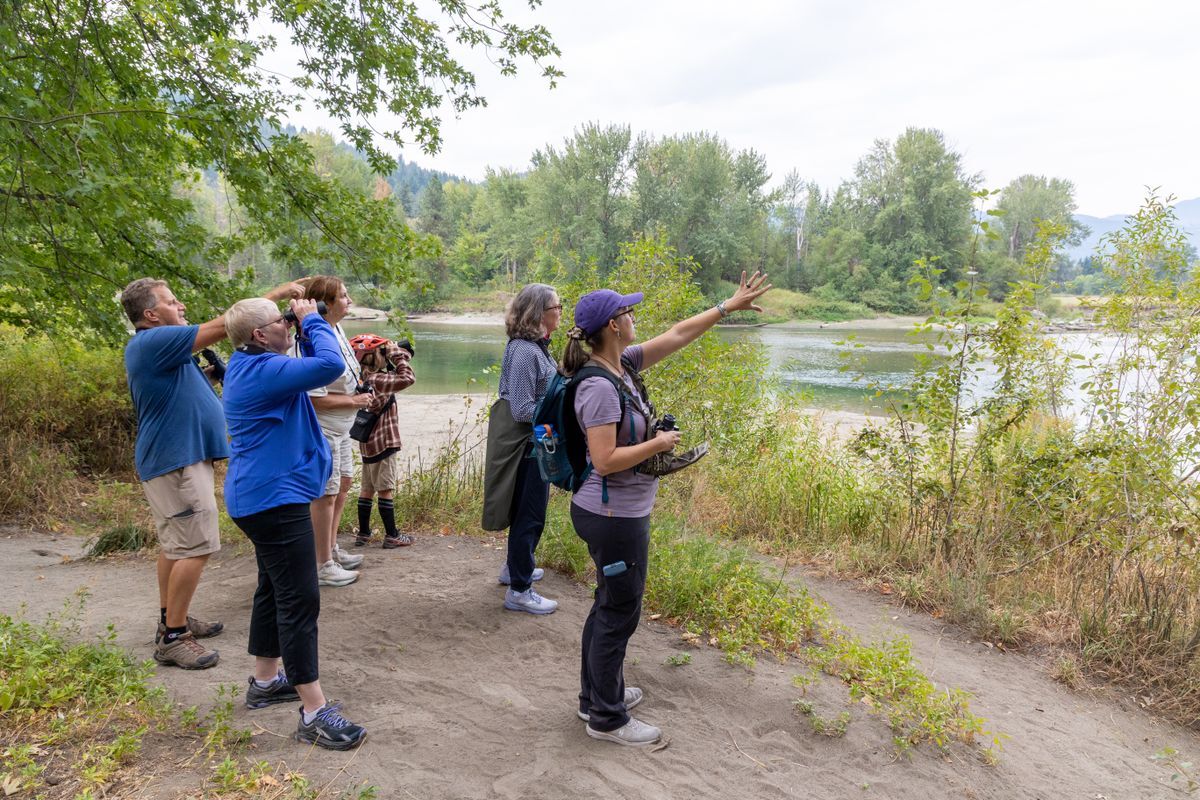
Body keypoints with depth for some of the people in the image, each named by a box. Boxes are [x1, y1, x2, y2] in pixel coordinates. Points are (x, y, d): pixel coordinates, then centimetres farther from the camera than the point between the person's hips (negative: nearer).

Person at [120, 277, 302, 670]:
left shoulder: (158, 346, 15)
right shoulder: (152, 341, -17)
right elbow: (222, 326, -21)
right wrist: (273, 295, -17)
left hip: (172, 459, 11)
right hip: (176, 461, -11)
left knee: (175, 544, 18)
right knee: (195, 547, -9)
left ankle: (171, 619, 29)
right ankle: (172, 638, -2)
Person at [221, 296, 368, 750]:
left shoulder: (250, 366, 11)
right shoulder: (263, 370, -22)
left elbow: (315, 366, 20)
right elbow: (331, 365, -32)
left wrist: (308, 324, 4)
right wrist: (312, 320, -16)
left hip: (265, 497, 11)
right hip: (276, 500, -11)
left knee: (275, 591, 21)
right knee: (300, 601, -9)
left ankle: (265, 681, 36)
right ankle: (314, 713, -4)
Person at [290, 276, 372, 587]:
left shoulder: (336, 330, 4)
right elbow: (314, 398, -27)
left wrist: (358, 384, 4)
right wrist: (354, 401, -17)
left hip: (340, 428, 10)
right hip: (321, 430, -10)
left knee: (344, 482, 22)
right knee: (326, 494, 1)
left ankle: (331, 549, 39)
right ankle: (323, 566, 16)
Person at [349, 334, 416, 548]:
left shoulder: (364, 378, 7)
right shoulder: (377, 380, -21)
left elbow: (391, 377, 17)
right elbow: (408, 379, -27)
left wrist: (401, 356, 4)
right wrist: (398, 355, -14)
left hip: (369, 443, 9)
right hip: (383, 442, -9)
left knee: (367, 488, 14)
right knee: (386, 489, -2)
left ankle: (363, 533, 21)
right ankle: (391, 536, 4)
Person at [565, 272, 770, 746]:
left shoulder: (624, 364, 3)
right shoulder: (599, 387, -24)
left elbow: (677, 335, 11)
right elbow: (605, 460, -28)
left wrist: (728, 307, 14)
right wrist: (658, 444, -17)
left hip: (617, 513, 10)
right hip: (614, 517, -10)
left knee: (611, 605, 22)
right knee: (619, 613, 4)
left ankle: (597, 694, 39)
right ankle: (607, 718, 21)